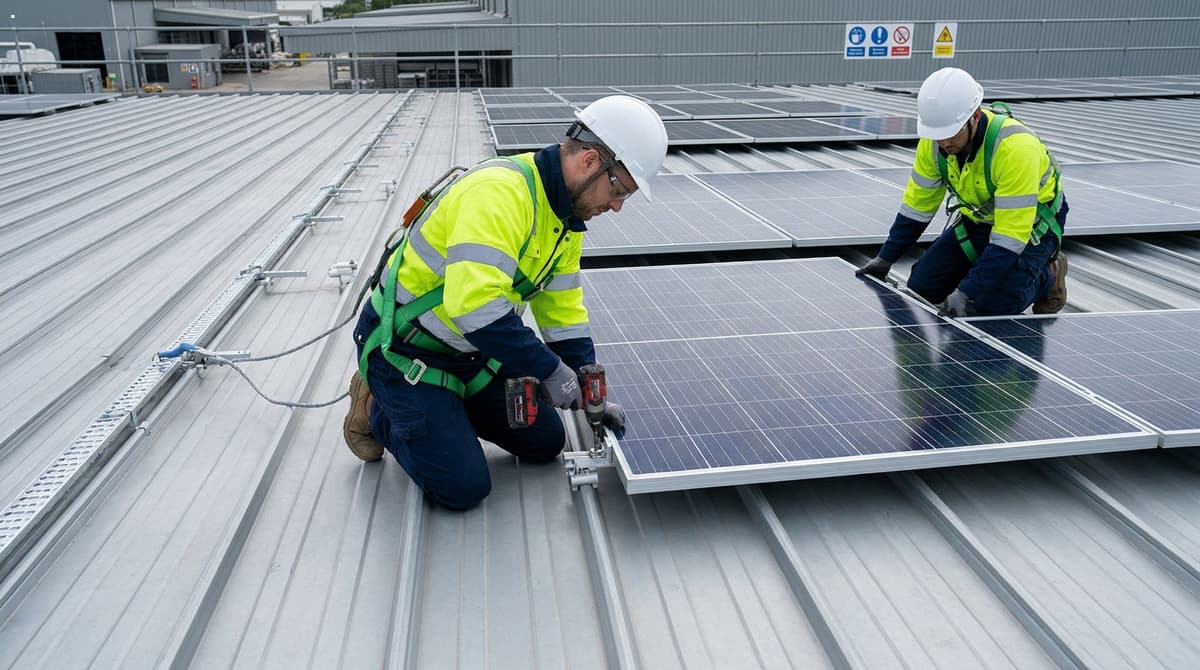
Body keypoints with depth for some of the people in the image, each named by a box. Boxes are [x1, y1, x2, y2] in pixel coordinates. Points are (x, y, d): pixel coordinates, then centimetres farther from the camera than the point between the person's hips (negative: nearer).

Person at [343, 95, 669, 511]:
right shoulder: (500, 192, -30)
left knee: (546, 443, 10)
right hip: (404, 351, -9)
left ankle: (447, 407, 22)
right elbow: (474, 303, -40)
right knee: (464, 488, -12)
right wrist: (550, 370, -29)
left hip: (472, 355, 9)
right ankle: (378, 412, 10)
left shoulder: (566, 216, 1)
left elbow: (563, 310, 7)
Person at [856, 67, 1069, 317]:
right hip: (976, 219, 6)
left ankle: (1046, 276, 6)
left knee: (993, 304, -25)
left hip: (1031, 222, -6)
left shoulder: (1015, 147, -36)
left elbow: (1010, 235, -36)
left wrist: (966, 292, -39)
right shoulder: (934, 140, -17)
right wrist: (885, 258, -3)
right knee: (920, 288, -5)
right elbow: (918, 202, -2)